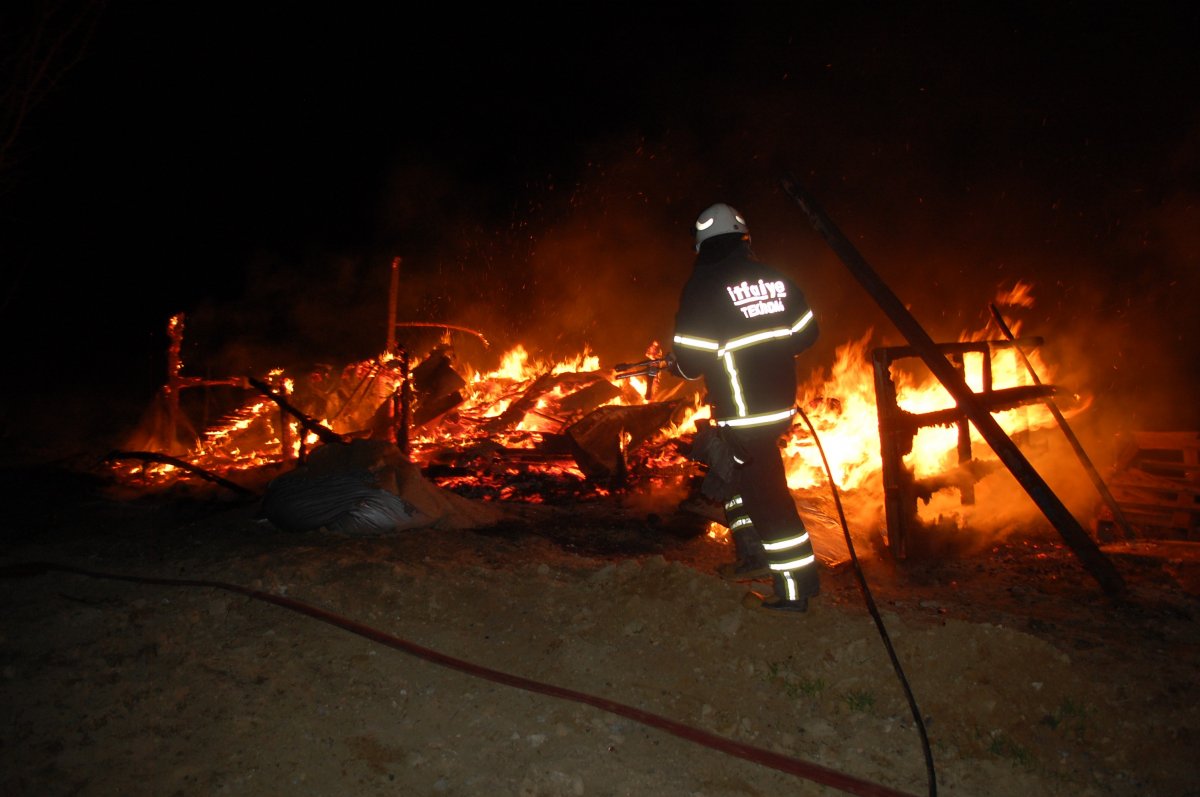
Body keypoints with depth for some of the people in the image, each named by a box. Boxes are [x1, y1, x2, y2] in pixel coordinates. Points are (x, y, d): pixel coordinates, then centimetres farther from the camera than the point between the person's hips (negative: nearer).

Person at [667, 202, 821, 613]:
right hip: (780, 400, 7)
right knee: (719, 457, 24)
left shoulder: (703, 285, -12)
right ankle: (754, 552, 28)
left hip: (744, 412, -7)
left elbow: (691, 359, -14)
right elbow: (806, 332, 12)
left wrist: (675, 363, 9)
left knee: (765, 491, -1)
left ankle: (796, 589, 7)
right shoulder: (774, 277, 6)